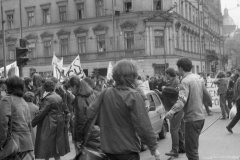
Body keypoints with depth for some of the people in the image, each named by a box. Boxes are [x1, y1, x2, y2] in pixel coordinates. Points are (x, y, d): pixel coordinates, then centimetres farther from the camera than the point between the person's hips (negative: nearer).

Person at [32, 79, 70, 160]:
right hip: (59, 124, 8)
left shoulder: (48, 99, -17)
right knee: (57, 145, 16)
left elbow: (42, 112, -18)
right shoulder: (59, 97, 6)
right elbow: (64, 110, 10)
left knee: (46, 146, 3)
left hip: (49, 125, -8)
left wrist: (32, 123, -11)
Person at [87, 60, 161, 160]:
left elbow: (90, 113, 0)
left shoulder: (106, 93, -2)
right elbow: (143, 125, -19)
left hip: (108, 147, 6)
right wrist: (153, 148, -11)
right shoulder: (134, 96, -18)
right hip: (127, 149, -6)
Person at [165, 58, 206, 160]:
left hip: (192, 118, -9)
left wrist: (172, 111, -44)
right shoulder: (197, 78, 11)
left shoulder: (185, 81, -16)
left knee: (191, 150, -3)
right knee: (193, 147, 22)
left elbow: (182, 99, -31)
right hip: (200, 117, 9)